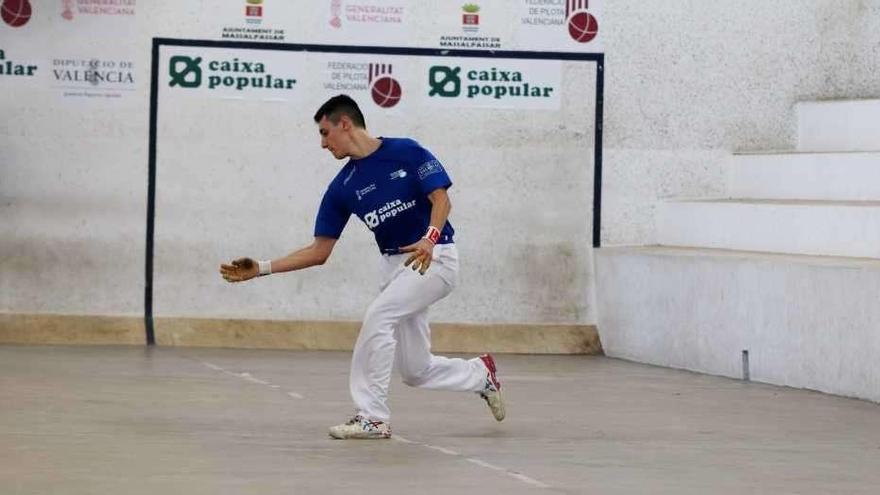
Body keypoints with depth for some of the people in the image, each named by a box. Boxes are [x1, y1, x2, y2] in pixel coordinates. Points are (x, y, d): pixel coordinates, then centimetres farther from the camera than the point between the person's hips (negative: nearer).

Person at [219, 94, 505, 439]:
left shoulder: (406, 152, -9)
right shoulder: (342, 187, 5)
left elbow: (441, 200, -15)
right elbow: (319, 252, 5)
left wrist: (429, 239, -33)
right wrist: (262, 269, -2)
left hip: (434, 257, -7)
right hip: (394, 265, 7)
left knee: (377, 316, -26)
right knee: (415, 371, 5)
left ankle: (372, 417, -18)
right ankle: (481, 374, 33)